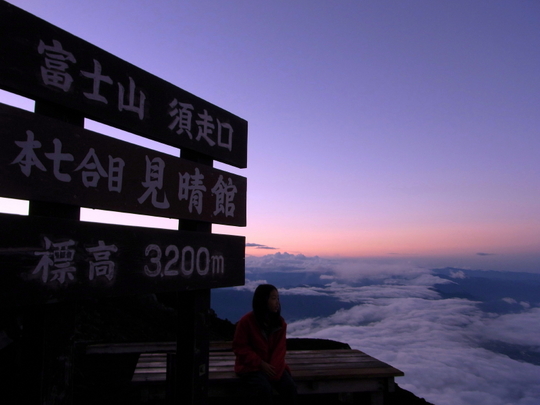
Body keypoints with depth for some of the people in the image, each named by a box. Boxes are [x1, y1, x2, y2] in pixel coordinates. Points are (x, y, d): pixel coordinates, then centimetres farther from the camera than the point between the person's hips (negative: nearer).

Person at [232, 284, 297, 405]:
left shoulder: (280, 322, 1)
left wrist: (274, 367, -18)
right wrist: (260, 364, -18)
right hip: (251, 367, -4)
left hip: (273, 365, 4)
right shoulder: (246, 321, -13)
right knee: (265, 389, -30)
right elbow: (239, 347, -10)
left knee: (290, 387, -20)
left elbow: (280, 348, 0)